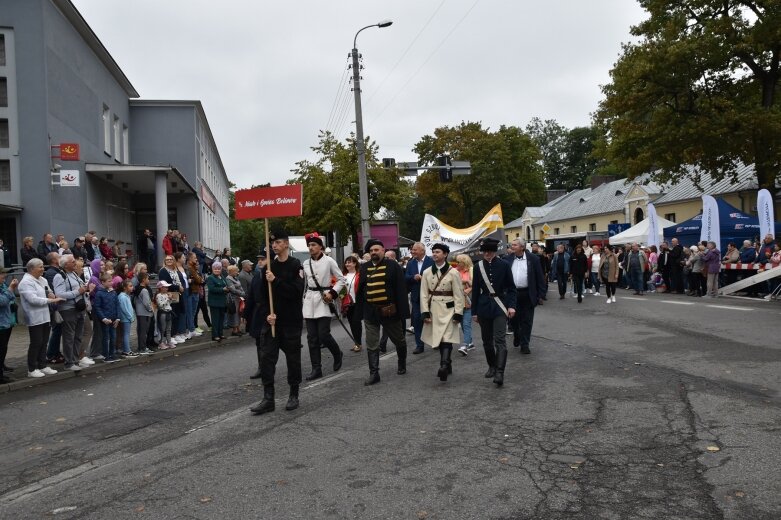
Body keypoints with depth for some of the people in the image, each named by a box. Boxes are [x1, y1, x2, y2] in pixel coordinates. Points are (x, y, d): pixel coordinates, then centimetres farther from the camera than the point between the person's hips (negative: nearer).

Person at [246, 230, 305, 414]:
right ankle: (268, 399, 3)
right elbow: (261, 295, 8)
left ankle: (293, 395, 19)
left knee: (293, 358, 5)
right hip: (270, 320, 4)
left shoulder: (295, 266, -5)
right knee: (266, 358, -2)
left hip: (291, 321, -4)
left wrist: (276, 281, -21)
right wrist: (267, 314, -6)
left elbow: (297, 291, -17)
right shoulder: (267, 268, 8)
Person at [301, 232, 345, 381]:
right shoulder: (306, 263, 10)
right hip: (309, 300, 5)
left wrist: (332, 293, -13)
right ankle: (316, 369, 9)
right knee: (312, 337, 3)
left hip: (324, 299, -5)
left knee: (323, 334, -10)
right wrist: (304, 299, 16)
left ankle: (337, 354, 20)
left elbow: (341, 279, -1)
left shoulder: (329, 261, -4)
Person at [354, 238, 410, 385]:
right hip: (370, 312, 3)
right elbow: (359, 290, 10)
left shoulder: (393, 266, -5)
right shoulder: (364, 268, 6)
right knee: (371, 346, 3)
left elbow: (401, 289, -9)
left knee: (399, 340, 15)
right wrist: (359, 310, 6)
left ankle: (402, 364, 38)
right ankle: (374, 373, 10)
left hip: (389, 311, -3)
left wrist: (403, 311, -14)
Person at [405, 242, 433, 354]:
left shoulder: (431, 261, -8)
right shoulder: (410, 263, 8)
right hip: (416, 296, 4)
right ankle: (419, 345, 11)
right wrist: (414, 277, -17)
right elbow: (406, 277, 1)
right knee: (417, 320, 4)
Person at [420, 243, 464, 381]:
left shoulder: (453, 272, -6)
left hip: (448, 310, -4)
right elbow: (424, 294, 4)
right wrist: (425, 312, -3)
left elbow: (458, 295, -6)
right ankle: (447, 365, 23)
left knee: (446, 338, -15)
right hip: (433, 310, 4)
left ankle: (444, 366, -24)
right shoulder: (427, 272, 4)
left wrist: (458, 314, -9)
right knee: (439, 339, 11)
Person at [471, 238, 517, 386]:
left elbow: (511, 288, 0)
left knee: (500, 340, -12)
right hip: (484, 307, 3)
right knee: (487, 340, 12)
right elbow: (475, 290, 6)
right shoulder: (478, 267, 2)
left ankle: (499, 373, -15)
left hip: (500, 307, -3)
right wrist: (474, 311, 7)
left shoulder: (504, 265, -4)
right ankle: (492, 366, 30)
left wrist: (511, 305, -12)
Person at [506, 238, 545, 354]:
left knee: (527, 321, 2)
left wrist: (540, 295, -6)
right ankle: (516, 336, 36)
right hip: (513, 294, 2)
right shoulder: (508, 260, 4)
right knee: (513, 319, 9)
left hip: (528, 295, -2)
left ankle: (524, 345, 10)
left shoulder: (533, 259, -3)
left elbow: (540, 278, -2)